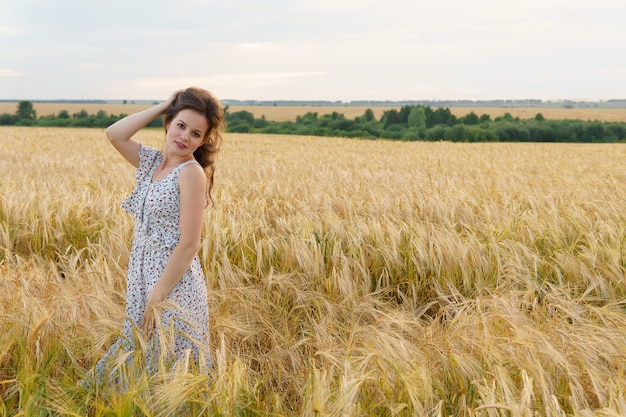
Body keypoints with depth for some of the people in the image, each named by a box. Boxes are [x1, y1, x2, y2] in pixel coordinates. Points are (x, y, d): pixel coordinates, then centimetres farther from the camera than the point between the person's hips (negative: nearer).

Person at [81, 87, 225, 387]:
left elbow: (189, 244, -20)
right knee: (139, 355, 19)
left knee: (169, 368, 4)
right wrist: (163, 107, -1)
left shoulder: (192, 172, -17)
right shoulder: (151, 161, 5)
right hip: (142, 277, 8)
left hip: (174, 284, -8)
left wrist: (157, 297, -18)